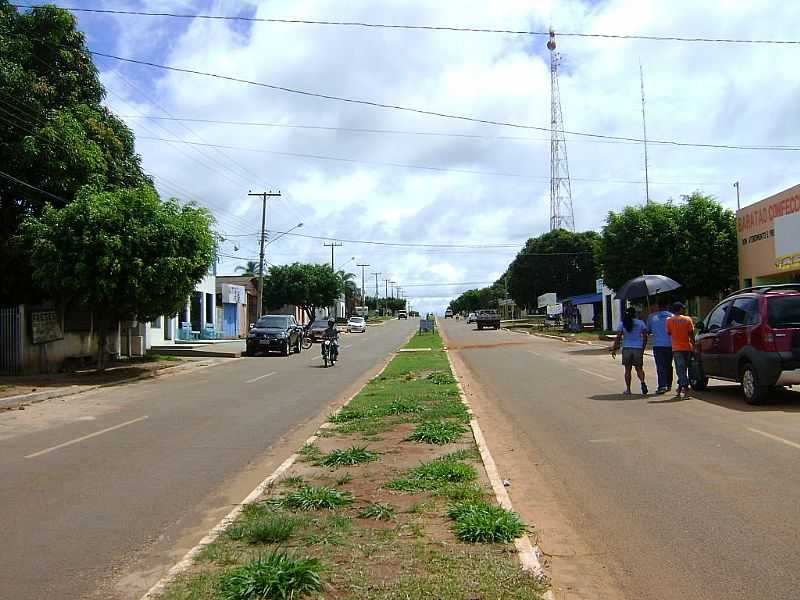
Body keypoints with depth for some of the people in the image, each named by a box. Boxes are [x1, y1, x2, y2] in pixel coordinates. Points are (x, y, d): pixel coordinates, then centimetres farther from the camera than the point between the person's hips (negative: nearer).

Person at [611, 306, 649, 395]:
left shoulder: (622, 324, -1)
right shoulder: (640, 323, 1)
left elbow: (618, 337, -7)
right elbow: (645, 337, 0)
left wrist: (614, 349, -3)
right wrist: (643, 348, 10)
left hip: (626, 348, 0)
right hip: (638, 348, 0)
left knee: (627, 369, 8)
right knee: (639, 368, 10)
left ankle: (628, 390, 10)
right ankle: (643, 382, -18)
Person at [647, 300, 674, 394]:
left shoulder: (652, 317, 0)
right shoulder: (671, 316, 0)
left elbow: (648, 331, 7)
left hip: (658, 345, -2)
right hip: (670, 344, 2)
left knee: (660, 366, -4)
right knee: (668, 365, 15)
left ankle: (662, 386, -14)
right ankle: (669, 385, 22)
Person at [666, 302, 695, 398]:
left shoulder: (669, 320, -3)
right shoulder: (688, 319, -1)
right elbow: (691, 334, -1)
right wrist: (693, 344, 8)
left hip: (677, 348, -2)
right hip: (687, 347, 2)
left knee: (680, 369, -3)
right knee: (683, 369, 15)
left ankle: (685, 388, -16)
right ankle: (680, 388, 22)